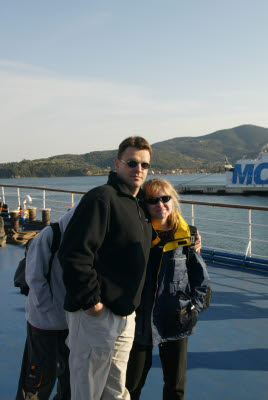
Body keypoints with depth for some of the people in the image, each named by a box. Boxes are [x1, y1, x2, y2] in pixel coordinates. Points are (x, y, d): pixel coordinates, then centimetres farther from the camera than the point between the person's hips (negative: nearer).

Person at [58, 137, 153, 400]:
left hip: (125, 314, 9)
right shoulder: (102, 198, -16)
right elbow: (73, 254, -24)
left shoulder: (137, 204, 14)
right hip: (96, 314, -8)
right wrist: (90, 302, -20)